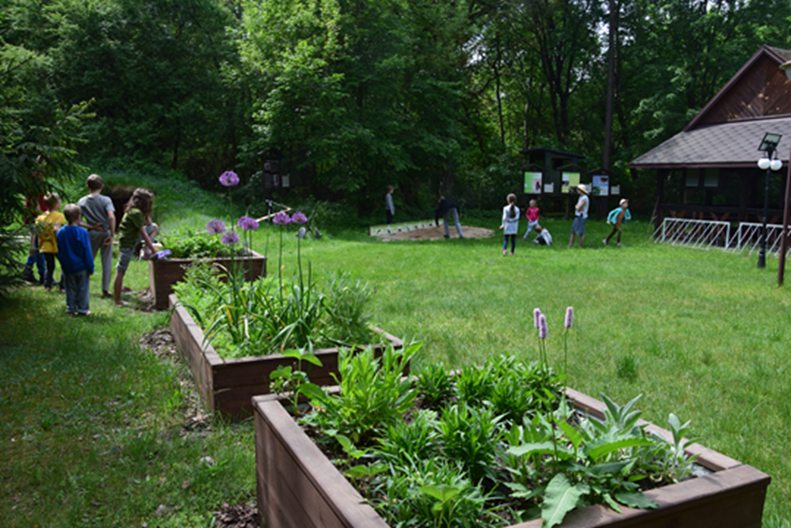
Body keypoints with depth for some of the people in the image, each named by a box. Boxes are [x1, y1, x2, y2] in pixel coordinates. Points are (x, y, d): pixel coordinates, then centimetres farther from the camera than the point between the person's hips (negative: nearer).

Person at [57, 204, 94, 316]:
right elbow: (87, 252, -13)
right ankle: (83, 309, 12)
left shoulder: (60, 232, -1)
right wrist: (91, 268, -5)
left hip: (67, 268, 4)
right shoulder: (82, 232, -16)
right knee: (82, 289, 7)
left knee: (70, 289, 14)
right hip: (81, 267, -4)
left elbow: (59, 251, 8)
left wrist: (63, 264, 20)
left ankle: (71, 308, 19)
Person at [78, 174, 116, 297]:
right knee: (107, 261, 4)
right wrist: (112, 235, -16)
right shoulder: (105, 200, -8)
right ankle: (105, 289, 5)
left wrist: (91, 226, -4)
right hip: (106, 233, -2)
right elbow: (111, 217, -21)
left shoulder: (82, 202, 1)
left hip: (92, 234, 2)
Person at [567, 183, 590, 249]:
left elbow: (578, 208, -20)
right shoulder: (581, 197, 15)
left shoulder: (584, 198, -17)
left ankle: (580, 248, 3)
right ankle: (569, 247, 12)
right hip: (577, 216, 10)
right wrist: (577, 207, -7)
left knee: (581, 233, -3)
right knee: (573, 232, 9)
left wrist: (576, 206, 1)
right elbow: (576, 207, 15)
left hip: (581, 217, -10)